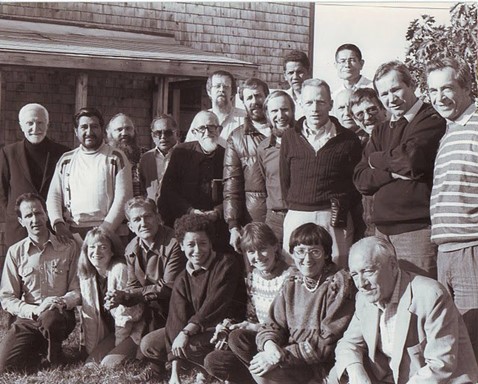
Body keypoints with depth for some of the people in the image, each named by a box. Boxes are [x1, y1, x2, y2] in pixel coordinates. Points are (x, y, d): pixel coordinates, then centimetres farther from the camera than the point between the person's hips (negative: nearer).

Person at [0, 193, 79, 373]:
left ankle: (54, 359, -6)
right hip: (27, 318, 2)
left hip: (61, 316, -1)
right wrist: (34, 310, -16)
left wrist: (64, 301, -22)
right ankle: (39, 349, 14)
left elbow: (77, 288, 1)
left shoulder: (68, 247, 4)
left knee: (50, 317, -38)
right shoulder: (15, 252, 6)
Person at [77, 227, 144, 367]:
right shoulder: (86, 274, 2)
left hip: (133, 330, -6)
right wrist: (90, 349, 1)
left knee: (109, 363, -22)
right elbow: (88, 314, 4)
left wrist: (118, 347, -11)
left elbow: (125, 313, -17)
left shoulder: (120, 270, -20)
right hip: (111, 332, 6)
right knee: (91, 363, -13)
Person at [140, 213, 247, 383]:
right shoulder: (182, 280, 5)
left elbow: (214, 305, -23)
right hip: (199, 331, 7)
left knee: (190, 344, -33)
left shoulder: (226, 263, -11)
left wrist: (186, 332, -31)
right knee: (148, 344, -2)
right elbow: (176, 319, -5)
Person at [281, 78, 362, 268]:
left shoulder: (347, 139, 7)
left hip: (335, 219, -1)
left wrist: (342, 207, -3)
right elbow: (284, 181, 13)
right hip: (297, 216, 1)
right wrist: (293, 205, 6)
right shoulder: (290, 137, 11)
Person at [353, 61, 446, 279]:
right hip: (384, 230, 7)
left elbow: (411, 158, -22)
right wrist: (392, 171, -10)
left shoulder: (432, 120, -4)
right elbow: (360, 180, 10)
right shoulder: (382, 132, 19)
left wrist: (376, 159, -1)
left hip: (417, 228, -6)